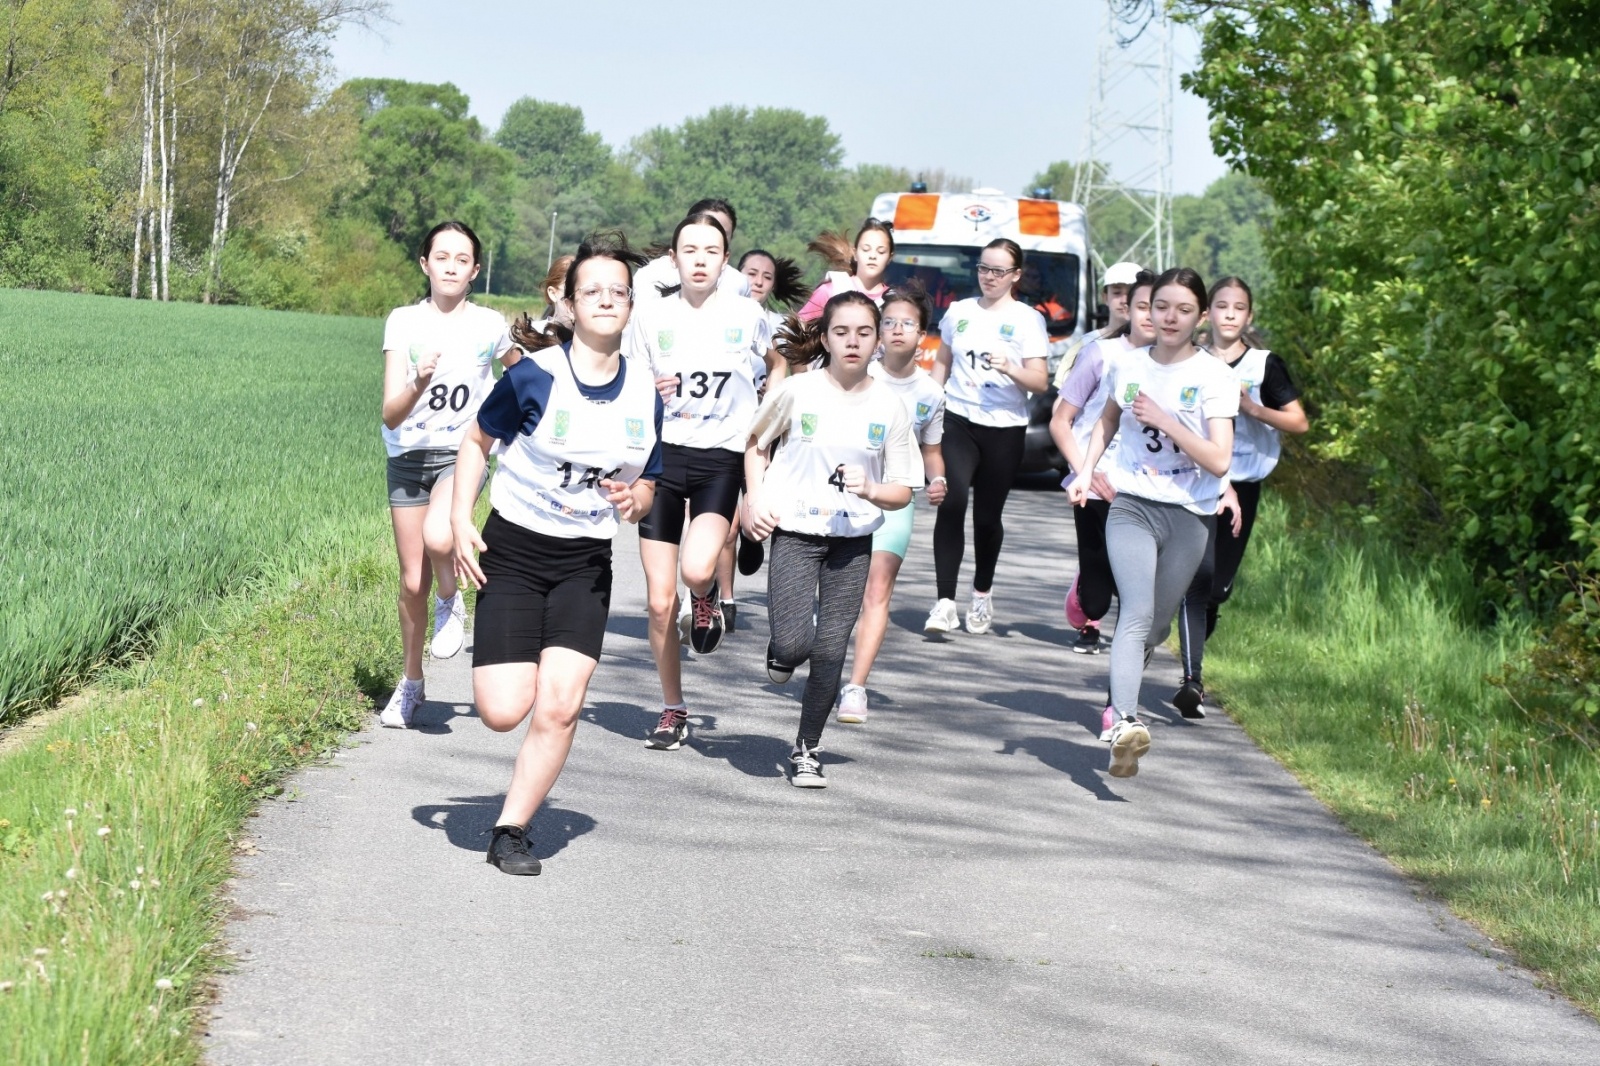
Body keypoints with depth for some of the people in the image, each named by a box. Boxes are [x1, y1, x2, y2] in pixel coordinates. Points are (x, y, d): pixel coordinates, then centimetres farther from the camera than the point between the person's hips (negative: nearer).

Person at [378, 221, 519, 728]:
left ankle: (451, 601, 2)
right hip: (408, 457, 1)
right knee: (412, 582, 5)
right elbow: (391, 415, -16)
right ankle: (410, 683, 25)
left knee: (437, 538, -31)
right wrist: (419, 384, -34)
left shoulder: (489, 325, -4)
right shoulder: (404, 322, -7)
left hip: (462, 453, -1)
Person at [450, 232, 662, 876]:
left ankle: (511, 829, 6)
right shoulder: (535, 377, -11)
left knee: (559, 708, -11)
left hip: (586, 564, 3)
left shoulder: (645, 395, 0)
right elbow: (476, 442, 2)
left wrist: (633, 498, -12)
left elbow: (646, 487, 11)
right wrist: (460, 522, -8)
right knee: (503, 713, -10)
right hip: (513, 552, -3)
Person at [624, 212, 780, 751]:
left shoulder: (747, 315, 2)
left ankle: (708, 599, 11)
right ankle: (673, 710, 17)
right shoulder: (650, 316, 3)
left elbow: (778, 368, 20)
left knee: (697, 569, -27)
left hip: (722, 457, -1)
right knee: (660, 601, 0)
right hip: (662, 454, 1)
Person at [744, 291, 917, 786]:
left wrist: (871, 490, -19)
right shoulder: (796, 392, -6)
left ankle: (806, 749, 19)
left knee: (830, 653, 1)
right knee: (794, 643, -17)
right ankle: (781, 651, 21)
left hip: (853, 540, 2)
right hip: (794, 530, -2)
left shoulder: (889, 406, -2)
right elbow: (757, 444, 11)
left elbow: (902, 491, 2)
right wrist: (754, 500, -3)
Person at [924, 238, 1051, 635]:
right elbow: (942, 362, 21)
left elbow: (1041, 382, -6)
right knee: (952, 504, -17)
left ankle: (982, 595, 29)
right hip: (957, 421, 1)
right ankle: (945, 602, -21)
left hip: (1004, 429, -1)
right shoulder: (959, 312, 10)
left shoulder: (1027, 319, 1)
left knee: (987, 516, 6)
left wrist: (1011, 369, -24)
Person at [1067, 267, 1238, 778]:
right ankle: (1126, 723, -38)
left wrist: (1164, 420, -18)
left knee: (1155, 626, 8)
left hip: (1189, 516, 0)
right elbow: (1107, 420, 25)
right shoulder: (1128, 365, 5)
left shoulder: (1215, 377, -5)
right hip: (1131, 506, 0)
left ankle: (1120, 698, 36)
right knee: (1137, 614, -21)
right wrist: (1086, 470, 10)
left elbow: (1219, 461, -13)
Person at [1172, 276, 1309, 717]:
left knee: (1220, 587, 7)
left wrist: (1250, 407, -13)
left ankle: (1192, 653, 35)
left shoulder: (1265, 365, 3)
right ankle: (1191, 681, -19)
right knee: (1199, 577, -17)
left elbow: (1299, 422, -1)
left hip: (1242, 486, 1)